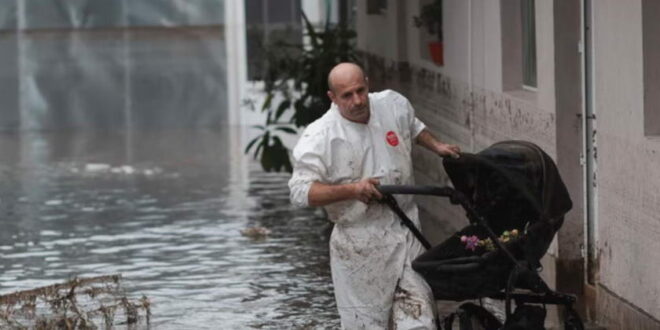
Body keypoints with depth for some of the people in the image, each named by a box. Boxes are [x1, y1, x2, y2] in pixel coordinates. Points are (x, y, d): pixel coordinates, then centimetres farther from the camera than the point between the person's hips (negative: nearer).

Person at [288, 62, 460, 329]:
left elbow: (413, 127, 26)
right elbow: (300, 191, -18)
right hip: (359, 244, -4)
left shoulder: (395, 104, 2)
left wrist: (436, 146, 12)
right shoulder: (319, 137, -14)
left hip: (406, 231, 4)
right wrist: (351, 190, -25)